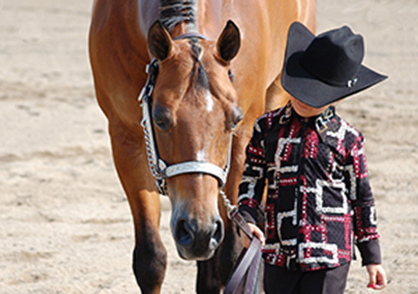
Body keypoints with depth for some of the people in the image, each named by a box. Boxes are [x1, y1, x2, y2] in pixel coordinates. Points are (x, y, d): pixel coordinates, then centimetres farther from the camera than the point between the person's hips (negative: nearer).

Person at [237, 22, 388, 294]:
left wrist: (372, 257, 8)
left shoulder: (347, 139, 0)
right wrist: (248, 219, -7)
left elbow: (362, 199, 7)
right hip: (279, 254, 3)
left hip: (329, 255, -3)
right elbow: (251, 180, 11)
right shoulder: (268, 128, 4)